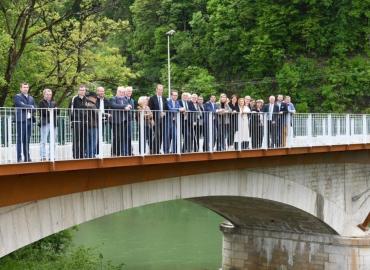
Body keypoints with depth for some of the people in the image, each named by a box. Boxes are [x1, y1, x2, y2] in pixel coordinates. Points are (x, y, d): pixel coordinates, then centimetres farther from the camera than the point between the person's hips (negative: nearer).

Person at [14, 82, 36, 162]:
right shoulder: (17, 97, 3)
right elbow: (22, 105, -13)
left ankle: (27, 157, 10)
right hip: (21, 120, -6)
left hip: (29, 120, 6)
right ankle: (19, 157, -6)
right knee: (20, 139, -7)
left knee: (27, 140, 7)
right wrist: (30, 106, -1)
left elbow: (34, 108, 13)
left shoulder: (31, 98, 22)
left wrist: (29, 110, -6)